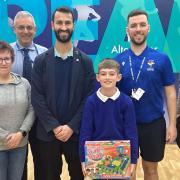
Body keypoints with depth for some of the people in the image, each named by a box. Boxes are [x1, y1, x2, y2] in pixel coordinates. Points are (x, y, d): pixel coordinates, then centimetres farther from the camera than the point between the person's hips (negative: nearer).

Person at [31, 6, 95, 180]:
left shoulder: (85, 61, 0)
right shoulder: (41, 60, 1)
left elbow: (89, 97, -4)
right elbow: (37, 98, -4)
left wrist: (72, 126, -12)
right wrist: (54, 127, -12)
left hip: (76, 132, 0)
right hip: (48, 132, 0)